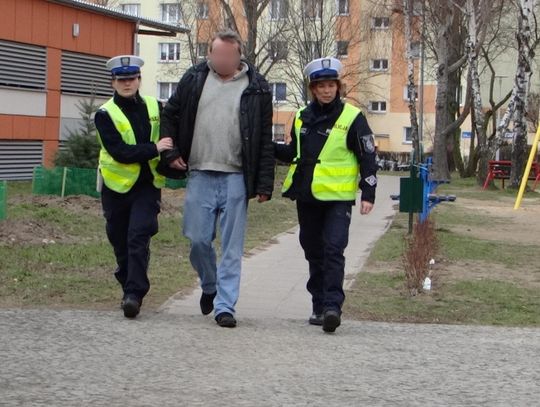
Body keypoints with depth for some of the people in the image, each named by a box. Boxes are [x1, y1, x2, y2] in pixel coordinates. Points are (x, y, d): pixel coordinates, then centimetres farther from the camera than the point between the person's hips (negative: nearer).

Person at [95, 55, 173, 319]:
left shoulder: (155, 107, 3)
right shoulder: (105, 115, -7)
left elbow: (171, 136, 20)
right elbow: (119, 151, -20)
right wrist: (154, 149, -25)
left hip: (147, 185, 0)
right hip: (117, 185, 0)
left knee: (138, 238, -14)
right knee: (120, 242, 10)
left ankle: (134, 293, -14)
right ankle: (130, 289, 29)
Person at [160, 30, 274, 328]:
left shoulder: (256, 87, 1)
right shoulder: (194, 78, 6)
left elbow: (265, 140, 1)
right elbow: (169, 115, 17)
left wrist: (264, 184, -4)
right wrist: (171, 153, 6)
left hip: (236, 179, -2)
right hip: (199, 175, 2)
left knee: (232, 247, 0)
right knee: (198, 239, 3)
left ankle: (225, 306, 7)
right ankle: (210, 286, 30)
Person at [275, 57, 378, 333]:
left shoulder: (352, 118, -5)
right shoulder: (303, 117, 10)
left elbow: (368, 158, -3)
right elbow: (293, 153, 23)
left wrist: (368, 194, -9)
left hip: (338, 198, -5)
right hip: (306, 196, 6)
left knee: (333, 250, -15)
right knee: (314, 252, 11)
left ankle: (333, 306, -17)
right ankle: (319, 305, 21)